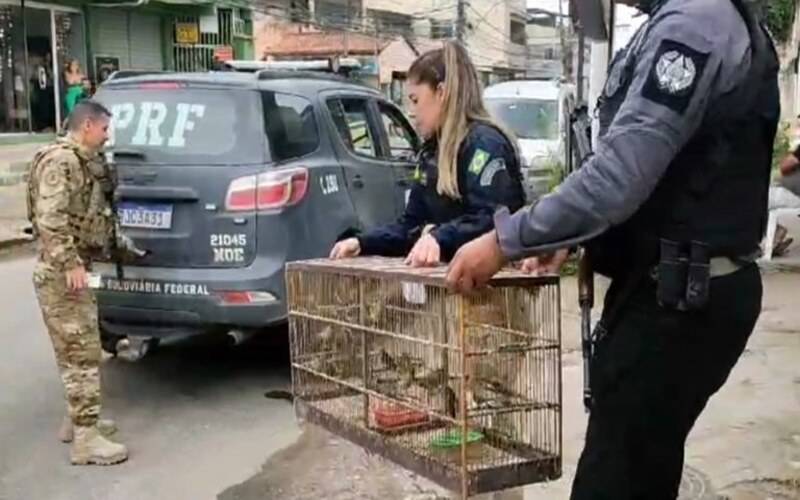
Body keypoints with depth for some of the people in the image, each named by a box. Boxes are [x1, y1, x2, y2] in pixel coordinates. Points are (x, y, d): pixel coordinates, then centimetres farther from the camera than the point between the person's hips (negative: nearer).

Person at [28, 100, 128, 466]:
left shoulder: (80, 161, 16)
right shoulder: (60, 161, -15)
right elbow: (50, 218, -25)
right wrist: (70, 264, -28)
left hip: (70, 270, 10)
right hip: (61, 273, -10)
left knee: (77, 351, 18)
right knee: (81, 353, -9)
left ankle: (78, 420, 30)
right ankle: (86, 439, -6)